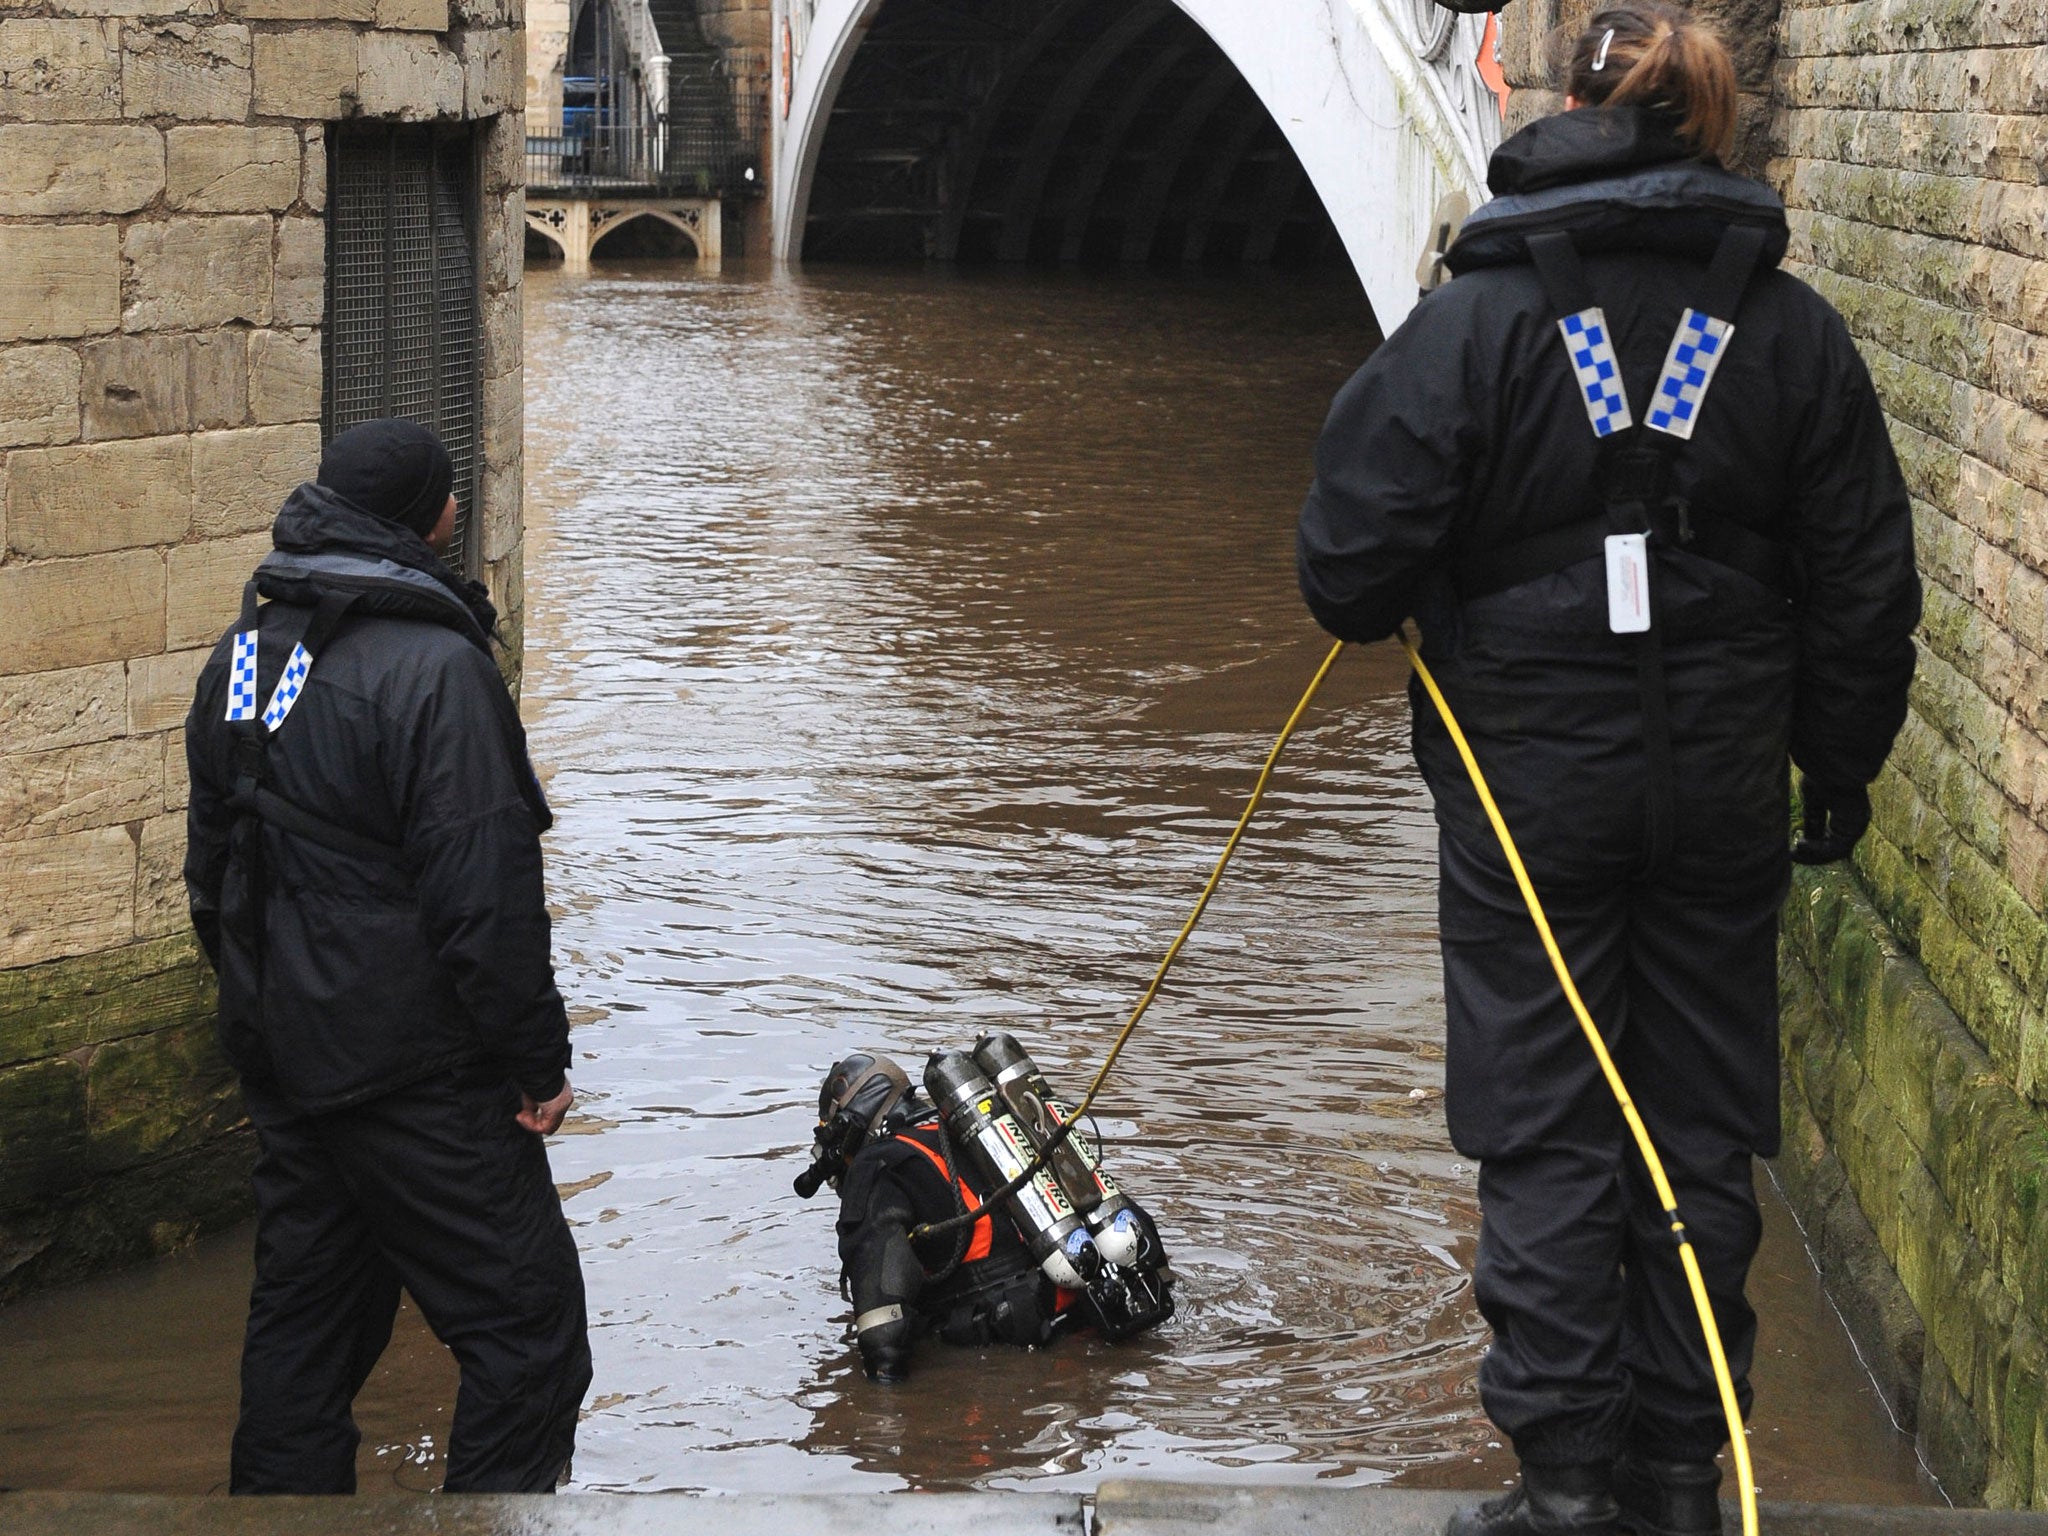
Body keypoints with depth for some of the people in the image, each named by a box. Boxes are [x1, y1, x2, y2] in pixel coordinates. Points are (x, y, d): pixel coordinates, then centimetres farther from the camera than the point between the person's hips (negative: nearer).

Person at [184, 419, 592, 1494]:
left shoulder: (241, 652, 9)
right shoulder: (435, 668, -18)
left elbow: (212, 864, 19)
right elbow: (485, 895, -20)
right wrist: (538, 1059, -11)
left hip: (280, 1064, 9)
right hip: (414, 1076, -9)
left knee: (304, 1318, 17)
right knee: (526, 1333, -2)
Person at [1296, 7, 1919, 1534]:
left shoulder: (1477, 318, -10)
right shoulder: (1792, 330, 0)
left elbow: (1358, 554, -10)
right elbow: (1865, 583, 5)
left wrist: (1373, 609, 13)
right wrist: (1842, 765, 17)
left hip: (1530, 785, -3)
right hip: (1724, 788, 3)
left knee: (1545, 1126, 4)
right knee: (1704, 1121, 11)